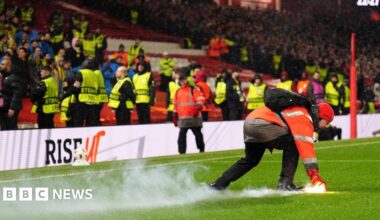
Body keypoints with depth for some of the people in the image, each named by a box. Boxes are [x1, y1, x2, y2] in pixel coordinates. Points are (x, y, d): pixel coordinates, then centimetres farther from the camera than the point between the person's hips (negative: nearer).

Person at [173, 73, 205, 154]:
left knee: (198, 134, 5)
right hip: (182, 119, 3)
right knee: (182, 135, -4)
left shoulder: (194, 90, 0)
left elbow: (200, 98, -12)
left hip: (194, 117, -3)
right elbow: (176, 105, 22)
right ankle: (182, 152, -1)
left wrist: (199, 106, -31)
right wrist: (175, 117, 20)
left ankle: (201, 149, 20)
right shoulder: (178, 92, 16)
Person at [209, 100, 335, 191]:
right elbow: (305, 146, -18)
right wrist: (314, 175, -21)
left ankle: (217, 185, 27)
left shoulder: (301, 112, 20)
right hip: (261, 124, -10)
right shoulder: (304, 118, -8)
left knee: (250, 160, 26)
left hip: (249, 122, 10)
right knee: (292, 145, -6)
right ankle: (285, 184, -5)